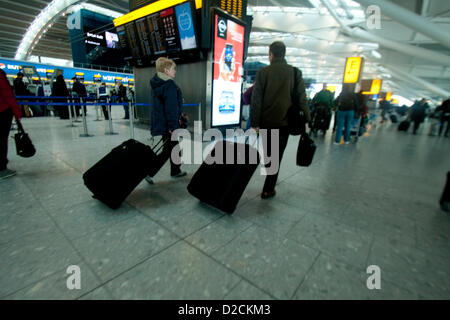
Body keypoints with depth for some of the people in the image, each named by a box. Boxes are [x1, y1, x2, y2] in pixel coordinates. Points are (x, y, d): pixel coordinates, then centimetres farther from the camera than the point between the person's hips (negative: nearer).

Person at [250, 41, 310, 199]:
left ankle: (270, 181, 35)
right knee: (277, 156, 6)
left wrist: (255, 123, -3)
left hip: (266, 121, 0)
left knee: (268, 153, 18)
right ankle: (268, 189, 8)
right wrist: (306, 120, 7)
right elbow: (302, 99, 1)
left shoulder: (263, 72, -2)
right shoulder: (295, 72, 3)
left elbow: (256, 100, -7)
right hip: (284, 122, 0)